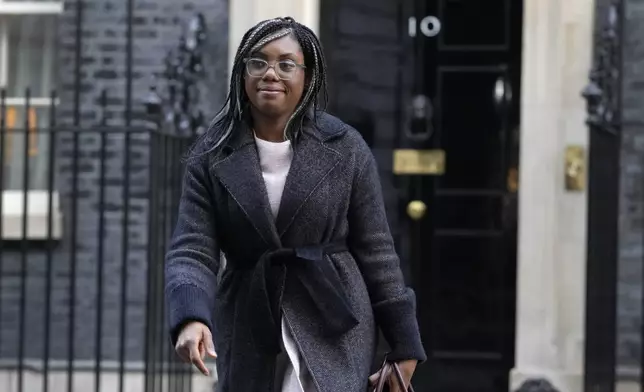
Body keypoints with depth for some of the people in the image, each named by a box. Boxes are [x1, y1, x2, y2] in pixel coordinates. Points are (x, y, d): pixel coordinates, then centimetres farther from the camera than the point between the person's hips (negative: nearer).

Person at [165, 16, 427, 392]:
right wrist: (190, 317, -27)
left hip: (333, 329, -2)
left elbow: (376, 251, 3)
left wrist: (404, 345, 4)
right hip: (249, 333, 2)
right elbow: (191, 251, -7)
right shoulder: (212, 157, 0)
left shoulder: (345, 149, -2)